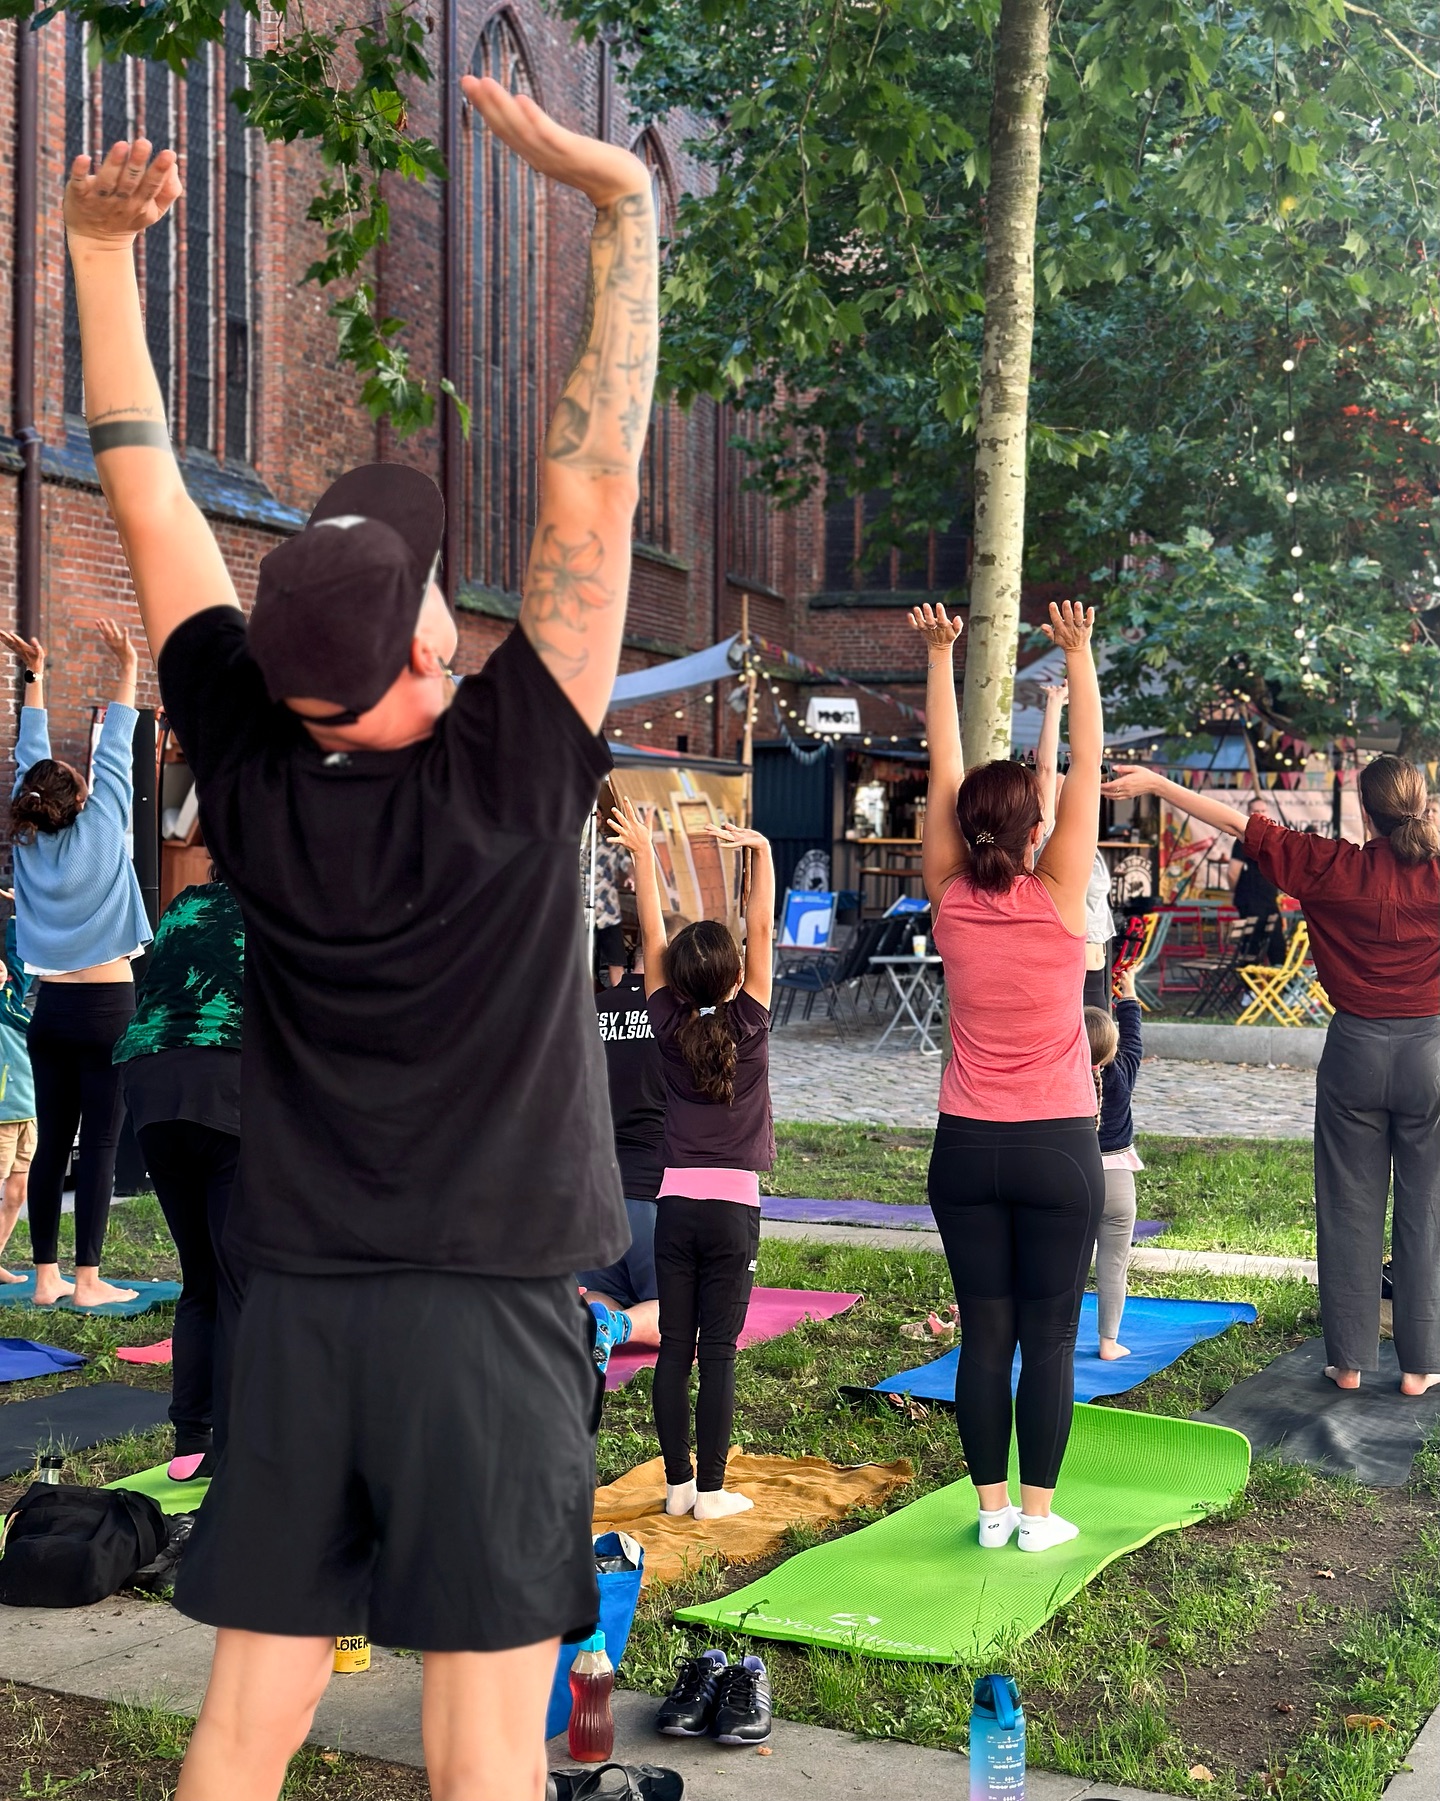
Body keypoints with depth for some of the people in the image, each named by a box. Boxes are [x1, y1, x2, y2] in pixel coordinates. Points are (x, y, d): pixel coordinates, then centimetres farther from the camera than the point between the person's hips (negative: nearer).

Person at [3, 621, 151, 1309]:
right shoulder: (99, 833, -6)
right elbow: (113, 755, 0)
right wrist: (126, 669, 5)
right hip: (107, 1006, -5)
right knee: (100, 1143, -4)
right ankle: (87, 1280, -5)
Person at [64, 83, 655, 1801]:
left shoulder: (247, 766, -6)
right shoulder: (514, 770, -15)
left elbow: (149, 499, 3)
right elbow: (592, 485, -13)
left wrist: (101, 249, 10)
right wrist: (620, 208, -9)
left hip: (296, 1304, 4)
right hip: (489, 1308, -3)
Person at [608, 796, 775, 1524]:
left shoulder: (670, 1026, -1)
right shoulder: (749, 1025, -7)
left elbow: (652, 936, 4)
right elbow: (762, 928, -6)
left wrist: (643, 854, 10)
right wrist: (760, 852, -4)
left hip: (674, 1204, 3)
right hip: (732, 1206, -3)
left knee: (674, 1348, 7)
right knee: (718, 1353, 0)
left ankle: (677, 1483, 12)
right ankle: (710, 1490, 3)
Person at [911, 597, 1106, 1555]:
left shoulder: (951, 903, -3)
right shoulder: (1058, 898, -10)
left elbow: (945, 772, 2)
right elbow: (1088, 769, -7)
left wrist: (941, 659, 7)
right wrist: (1078, 657, -4)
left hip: (967, 1149, 3)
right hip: (1057, 1151, -3)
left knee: (985, 1332, 8)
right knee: (1050, 1336, 5)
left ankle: (992, 1508, 13)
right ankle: (1038, 1512, 9)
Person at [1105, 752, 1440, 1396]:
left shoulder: (1334, 867, -8)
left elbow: (1240, 824, -5)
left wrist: (1158, 784, -1)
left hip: (1355, 1052, 0)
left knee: (1349, 1209, 9)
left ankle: (1349, 1359, 14)